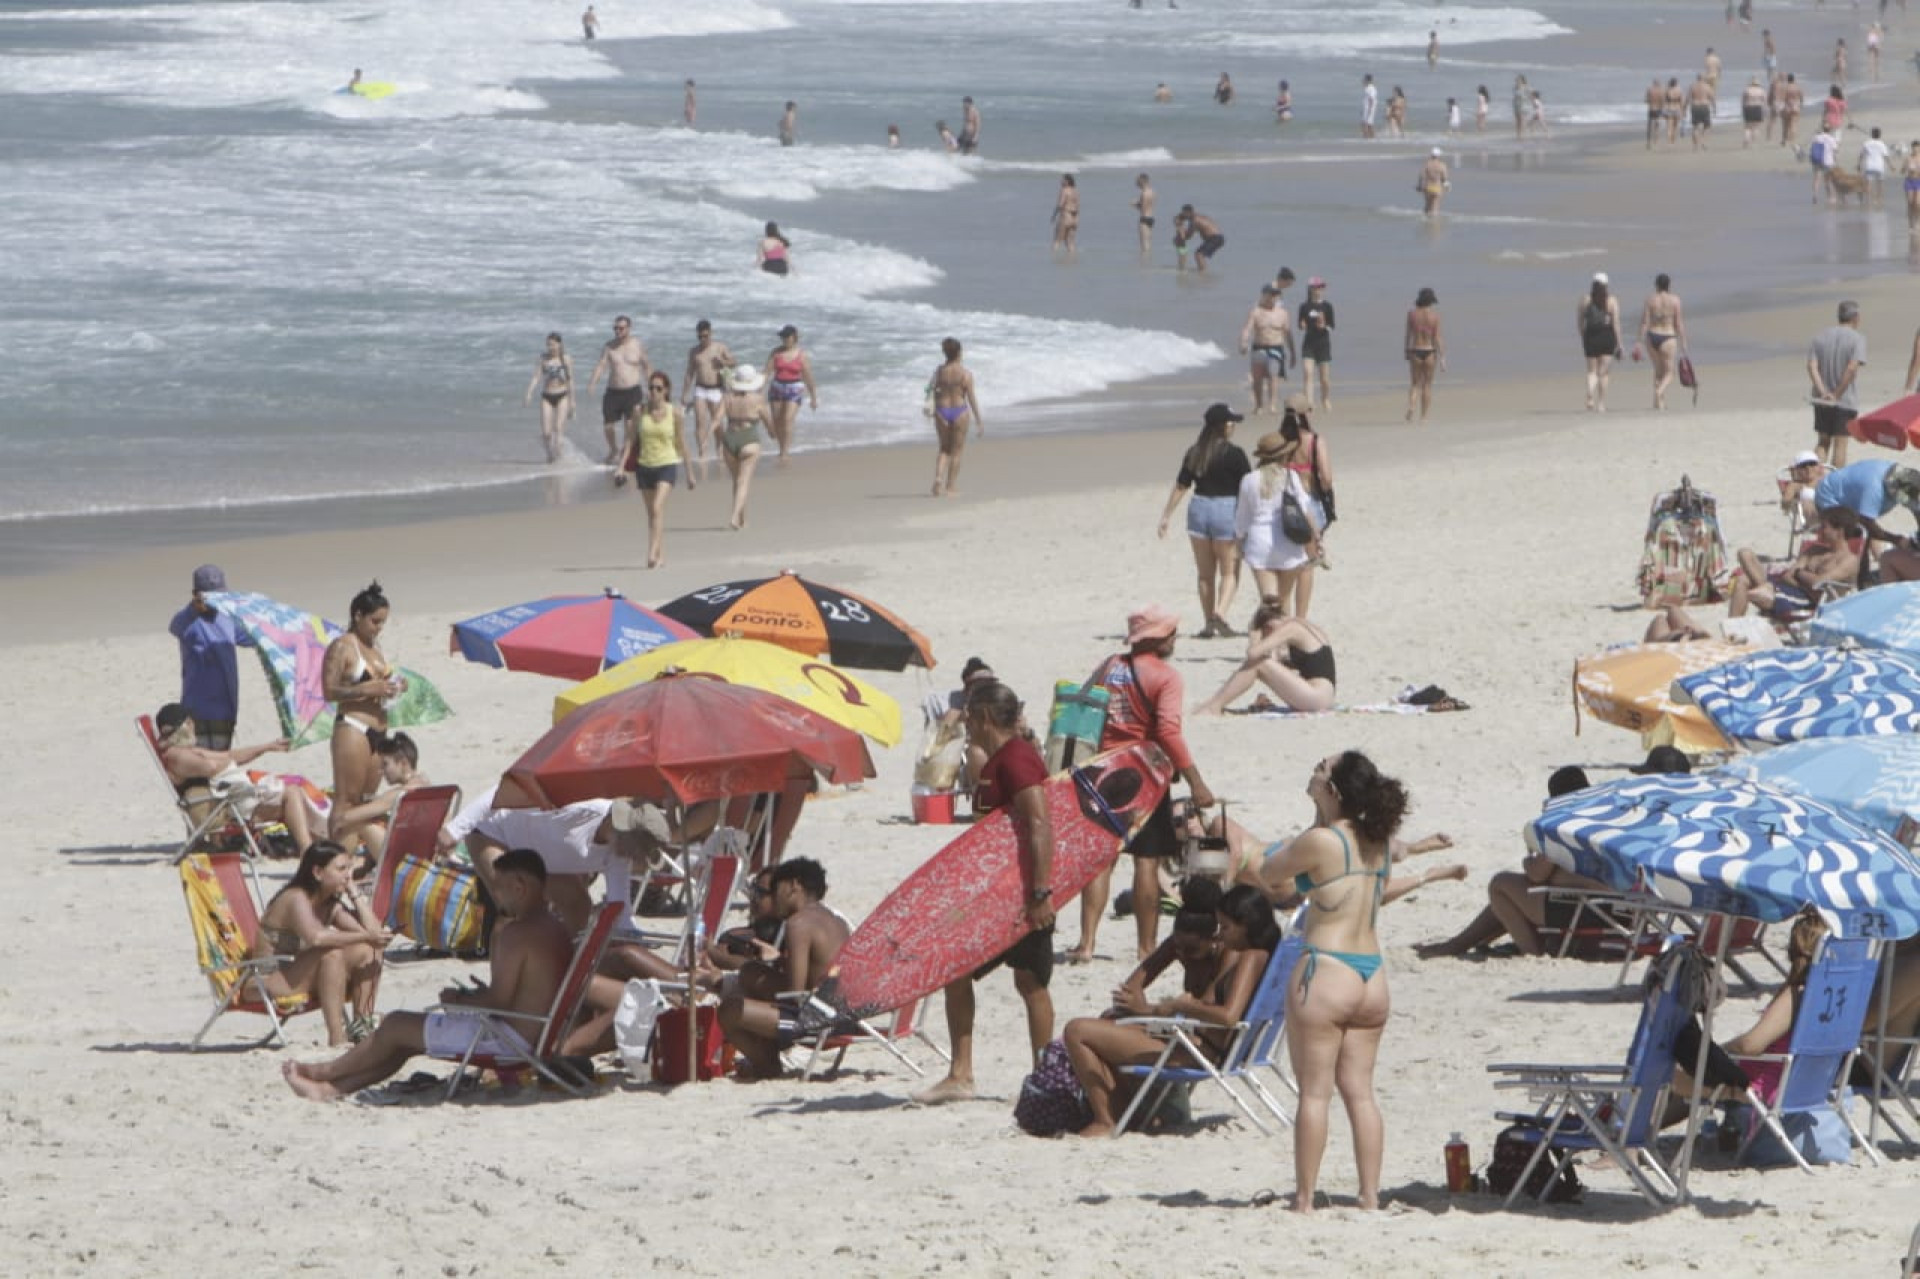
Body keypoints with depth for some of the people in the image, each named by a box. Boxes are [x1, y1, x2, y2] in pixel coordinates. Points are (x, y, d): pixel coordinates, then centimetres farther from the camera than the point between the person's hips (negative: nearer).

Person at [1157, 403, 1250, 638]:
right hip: (1226, 510, -4)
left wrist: (1167, 515, 11)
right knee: (1229, 571, 2)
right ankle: (1221, 612, -19)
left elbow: (1180, 487, 5)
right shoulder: (1234, 453, -11)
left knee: (1204, 573, 13)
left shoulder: (1194, 453, 3)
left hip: (1199, 510, 4)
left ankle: (1209, 623, 15)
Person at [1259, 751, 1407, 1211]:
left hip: (1326, 972, -7)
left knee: (1314, 1092, -1)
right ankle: (1370, 1196, 8)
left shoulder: (1321, 841, -14)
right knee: (1359, 1091, 10)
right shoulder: (1377, 842, 7)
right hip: (1372, 978, 7)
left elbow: (1268, 874, 1)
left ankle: (1304, 1199, 2)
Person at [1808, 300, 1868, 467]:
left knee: (1823, 442, 12)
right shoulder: (1857, 338, -8)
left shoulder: (1820, 336, 6)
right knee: (1840, 444, 3)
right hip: (1846, 401, -4)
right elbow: (1852, 368, -19)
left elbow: (1811, 366, -5)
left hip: (1822, 401, 4)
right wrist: (1837, 395, -15)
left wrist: (1823, 392, -12)